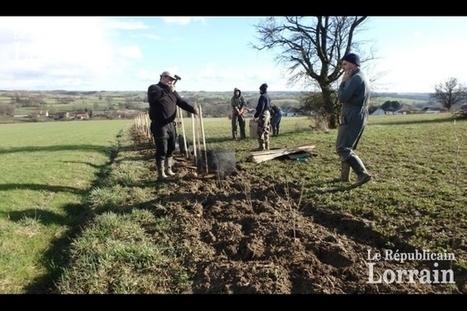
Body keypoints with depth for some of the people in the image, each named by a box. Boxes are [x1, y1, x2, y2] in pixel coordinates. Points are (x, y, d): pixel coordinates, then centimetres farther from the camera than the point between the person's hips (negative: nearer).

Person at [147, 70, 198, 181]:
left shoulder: (172, 91, 18)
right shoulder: (154, 88, -4)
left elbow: (181, 102, 8)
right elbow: (155, 96, -28)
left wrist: (193, 109, -8)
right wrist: (168, 90, -22)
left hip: (171, 124, 8)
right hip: (159, 126, -7)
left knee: (170, 149, 15)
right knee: (162, 151, -5)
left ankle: (168, 170, 28)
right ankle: (161, 174, 4)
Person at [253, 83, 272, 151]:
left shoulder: (262, 96, -15)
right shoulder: (268, 96, 15)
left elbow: (260, 108, -21)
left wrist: (255, 116, -16)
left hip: (263, 114, -10)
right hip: (268, 114, 10)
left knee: (260, 131, -7)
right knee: (266, 131, 14)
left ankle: (262, 147, -8)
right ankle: (267, 146, 20)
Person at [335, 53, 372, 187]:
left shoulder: (355, 78, -15)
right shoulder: (361, 77, 20)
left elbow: (342, 97, -17)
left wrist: (343, 81, -8)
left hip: (352, 118, -11)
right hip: (356, 118, 11)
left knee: (342, 148, -12)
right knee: (346, 147, 15)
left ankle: (363, 174, -14)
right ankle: (345, 176, 20)